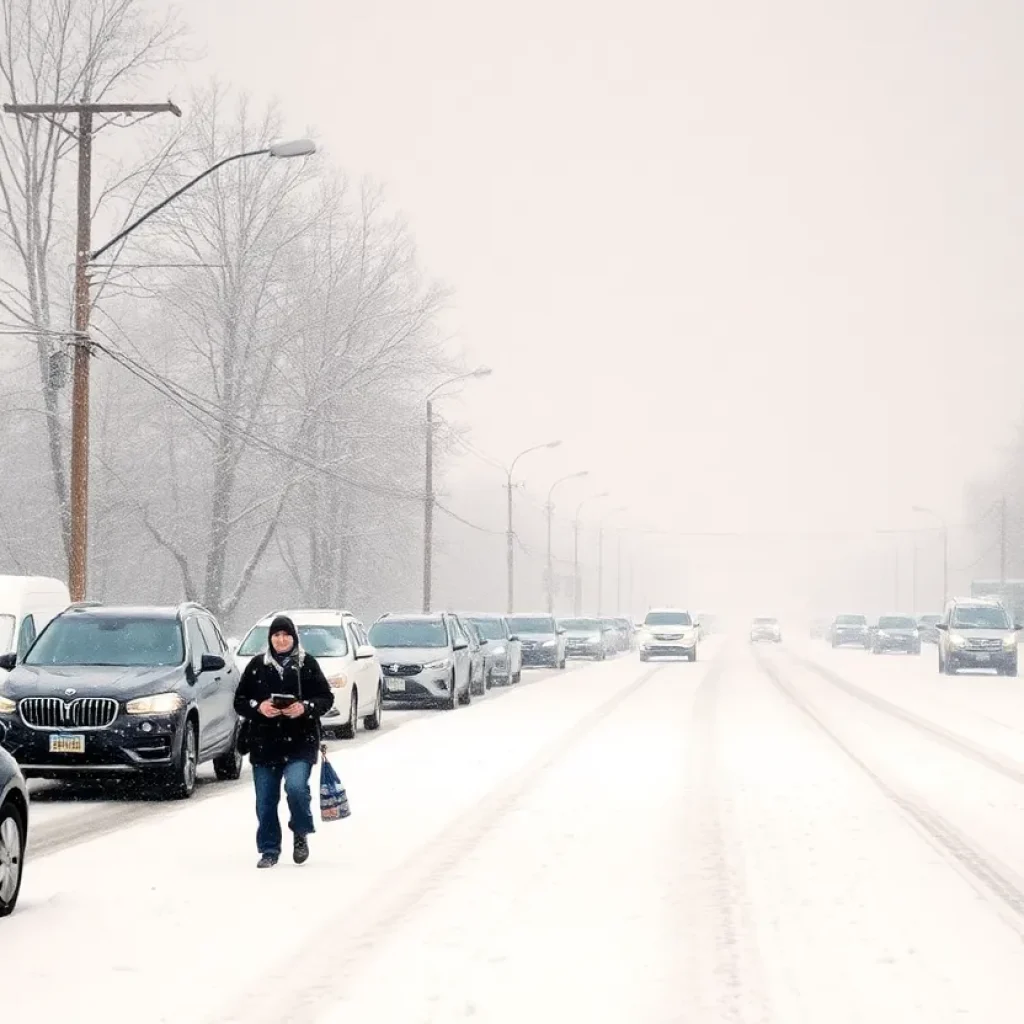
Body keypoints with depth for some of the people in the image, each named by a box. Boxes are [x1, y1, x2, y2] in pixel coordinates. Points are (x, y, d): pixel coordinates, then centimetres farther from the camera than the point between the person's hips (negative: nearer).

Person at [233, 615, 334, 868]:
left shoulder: (307, 664, 3)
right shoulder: (257, 665, 6)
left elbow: (326, 698, 3)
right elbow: (239, 701, 7)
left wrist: (305, 707, -16)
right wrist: (258, 707, -13)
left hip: (300, 742, -2)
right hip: (264, 743, 2)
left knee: (296, 786, -22)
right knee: (265, 800, 4)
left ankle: (301, 834, 4)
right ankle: (269, 850, 18)